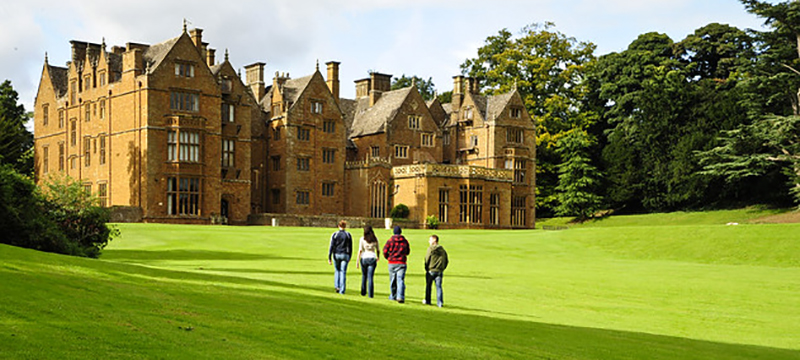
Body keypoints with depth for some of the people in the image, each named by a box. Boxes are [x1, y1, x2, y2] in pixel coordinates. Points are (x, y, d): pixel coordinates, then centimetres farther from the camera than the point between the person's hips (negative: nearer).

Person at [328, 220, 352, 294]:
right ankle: (342, 290, -2)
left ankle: (337, 286, 9)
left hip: (336, 255, 0)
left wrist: (329, 258, -7)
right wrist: (349, 257, 13)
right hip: (345, 255, 0)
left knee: (337, 271, 20)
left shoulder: (334, 234, -2)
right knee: (343, 272, 2)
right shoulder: (348, 235, 0)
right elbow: (350, 247, 2)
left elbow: (331, 246, -7)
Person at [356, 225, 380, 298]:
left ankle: (363, 292, 26)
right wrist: (378, 256, 32)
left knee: (364, 276, 19)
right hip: (372, 259, 0)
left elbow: (360, 250, -8)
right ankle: (370, 294, -8)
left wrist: (357, 261, -6)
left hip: (364, 258, 0)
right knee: (370, 277, -1)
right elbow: (378, 249, 11)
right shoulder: (375, 239, 1)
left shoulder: (362, 239, -4)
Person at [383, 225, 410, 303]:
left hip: (392, 263, 0)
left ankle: (393, 296, 25)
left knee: (392, 280, 13)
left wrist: (387, 257, 12)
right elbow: (408, 252, 14)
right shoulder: (405, 241, 4)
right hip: (401, 263, 0)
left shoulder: (390, 240, -3)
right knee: (400, 280, -7)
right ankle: (400, 297, -22)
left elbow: (385, 250, -7)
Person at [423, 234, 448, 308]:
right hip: (439, 271, 4)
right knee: (439, 286, 3)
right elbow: (446, 261, 10)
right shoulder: (442, 250, 9)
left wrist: (426, 269, 6)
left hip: (431, 271, -4)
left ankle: (427, 301, 19)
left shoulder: (431, 249, -7)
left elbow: (427, 259, -7)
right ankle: (440, 302, -4)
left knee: (428, 286, 10)